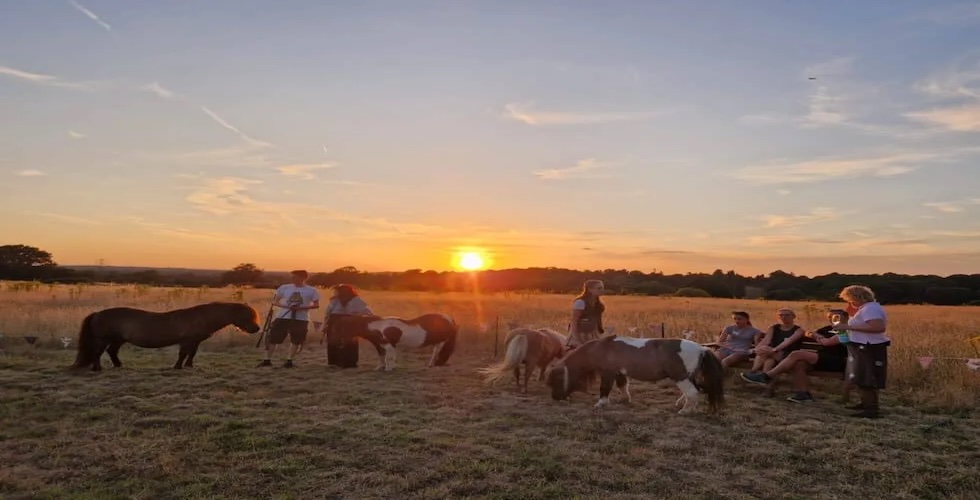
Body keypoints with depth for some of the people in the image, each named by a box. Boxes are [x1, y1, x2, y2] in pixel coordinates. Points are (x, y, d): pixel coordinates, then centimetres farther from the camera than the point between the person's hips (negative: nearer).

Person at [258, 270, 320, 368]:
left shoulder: (311, 290, -2)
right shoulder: (284, 288, 5)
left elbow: (316, 305, -2)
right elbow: (274, 301, 9)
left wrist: (301, 308, -17)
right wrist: (287, 306, -11)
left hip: (301, 319, -2)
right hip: (282, 317, 2)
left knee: (296, 341, 3)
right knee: (273, 338, 3)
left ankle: (289, 360, 15)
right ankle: (267, 360, 13)